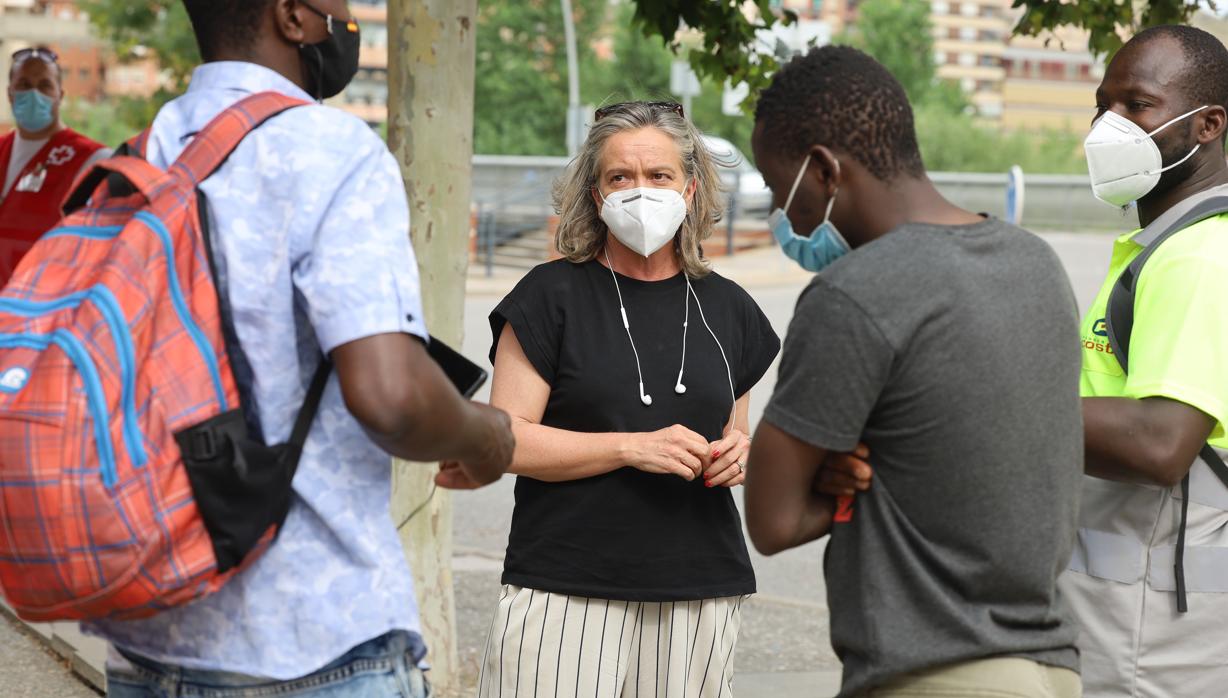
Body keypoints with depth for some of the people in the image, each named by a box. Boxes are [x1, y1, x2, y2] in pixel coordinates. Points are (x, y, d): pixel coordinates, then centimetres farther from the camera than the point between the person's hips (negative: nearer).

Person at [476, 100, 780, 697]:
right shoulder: (553, 295, 0)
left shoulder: (727, 309, 13)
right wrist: (634, 447, -15)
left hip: (699, 597, 4)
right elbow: (506, 440, -7)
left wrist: (738, 453, 0)